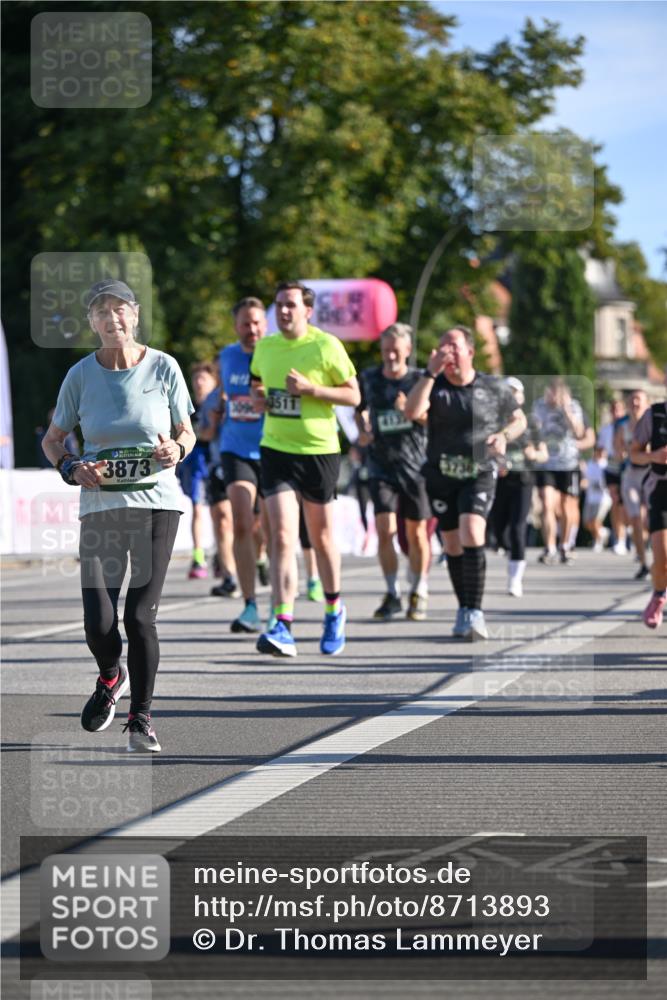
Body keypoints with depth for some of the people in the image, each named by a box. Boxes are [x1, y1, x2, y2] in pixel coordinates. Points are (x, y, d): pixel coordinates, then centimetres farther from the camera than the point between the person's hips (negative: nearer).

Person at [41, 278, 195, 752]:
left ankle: (141, 717, 11)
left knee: (140, 617, -8)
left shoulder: (164, 367, 0)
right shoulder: (81, 375, 1)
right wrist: (72, 468, -8)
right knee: (99, 623, -8)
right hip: (101, 505, 1)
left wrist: (176, 451, -13)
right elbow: (52, 439, 12)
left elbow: (187, 432, 10)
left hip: (157, 503, -1)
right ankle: (110, 678, 28)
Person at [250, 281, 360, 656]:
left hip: (319, 451, -2)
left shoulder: (327, 346, -7)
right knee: (282, 537, -11)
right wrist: (259, 397, 2)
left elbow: (353, 395, -5)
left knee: (322, 537, 11)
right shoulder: (265, 347, 7)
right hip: (276, 450, 2)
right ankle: (283, 627, -18)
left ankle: (334, 611, 35)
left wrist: (310, 389, -18)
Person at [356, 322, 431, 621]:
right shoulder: (368, 379, 5)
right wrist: (363, 430, 3)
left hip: (415, 464, -1)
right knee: (385, 530, -10)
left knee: (416, 532, 4)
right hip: (382, 465, 1)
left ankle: (419, 593, 19)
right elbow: (360, 409, 22)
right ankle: (392, 594, 2)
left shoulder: (420, 380, -3)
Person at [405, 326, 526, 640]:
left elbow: (519, 419, 15)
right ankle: (464, 612, 23)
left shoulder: (494, 388, 2)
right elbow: (412, 412, -17)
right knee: (453, 545, 8)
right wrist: (430, 372, -20)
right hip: (441, 475, 3)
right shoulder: (434, 385, 2)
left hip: (479, 473, -3)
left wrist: (504, 435, -7)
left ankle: (474, 612, -20)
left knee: (472, 535, -22)